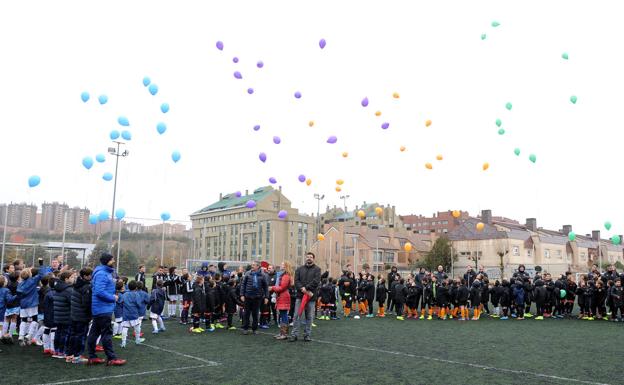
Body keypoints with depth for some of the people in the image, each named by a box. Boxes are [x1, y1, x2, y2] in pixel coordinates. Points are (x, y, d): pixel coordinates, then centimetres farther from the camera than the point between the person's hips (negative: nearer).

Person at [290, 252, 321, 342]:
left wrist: (306, 288, -17)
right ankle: (294, 334, 6)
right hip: (300, 296, 2)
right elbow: (296, 281, 1)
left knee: (309, 317, 6)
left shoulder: (317, 269, 3)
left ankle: (307, 335, 14)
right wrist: (302, 289, -14)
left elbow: (316, 281, -10)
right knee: (297, 315, 1)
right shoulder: (300, 269, 11)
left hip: (311, 296, -2)